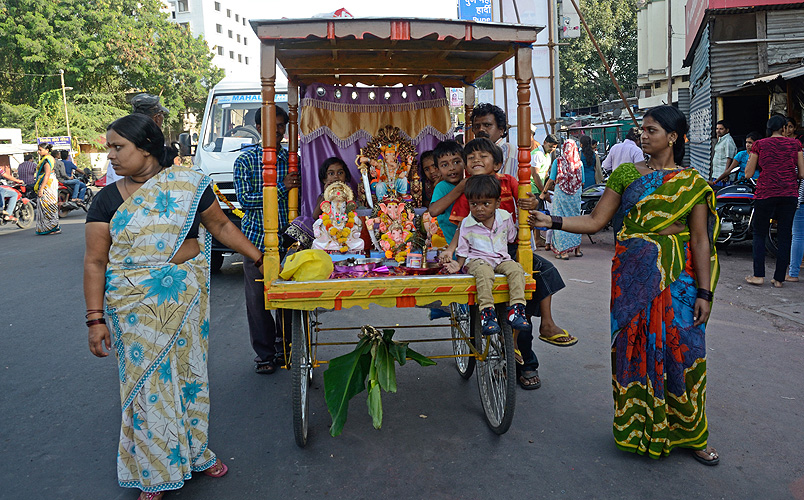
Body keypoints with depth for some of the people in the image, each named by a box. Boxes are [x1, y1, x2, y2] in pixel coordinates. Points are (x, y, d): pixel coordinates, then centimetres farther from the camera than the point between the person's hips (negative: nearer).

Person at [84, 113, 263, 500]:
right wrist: (95, 318, -8)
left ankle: (194, 450, 33)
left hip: (186, 296, 0)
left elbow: (221, 226, 7)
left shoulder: (189, 185, -2)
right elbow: (95, 261, -3)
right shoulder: (108, 199, -1)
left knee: (190, 371, 11)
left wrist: (259, 258, 5)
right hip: (134, 305, 0)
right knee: (147, 381, 5)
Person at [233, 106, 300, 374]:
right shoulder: (246, 160, -1)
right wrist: (281, 188, -16)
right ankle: (265, 353, 16)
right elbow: (244, 199, -10)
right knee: (257, 297, 2)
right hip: (256, 237, -2)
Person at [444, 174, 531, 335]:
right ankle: (487, 310, -39)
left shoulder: (505, 218, 5)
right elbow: (463, 249, 7)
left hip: (501, 258, 3)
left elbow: (512, 238, 23)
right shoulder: (467, 224, 0)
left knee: (516, 269, -27)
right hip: (477, 260, -3)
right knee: (484, 272, -37)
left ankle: (516, 308, -29)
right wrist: (458, 264, -7)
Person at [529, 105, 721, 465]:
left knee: (682, 348, 1)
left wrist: (704, 292, -4)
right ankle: (640, 426, 20)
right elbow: (595, 221, 2)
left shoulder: (693, 183, 3)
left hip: (678, 275, -1)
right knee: (635, 344, 3)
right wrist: (551, 221, -10)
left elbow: (700, 240, 0)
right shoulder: (626, 174, 6)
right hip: (633, 273, 1)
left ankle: (690, 433, 21)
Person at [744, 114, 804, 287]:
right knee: (784, 236, 7)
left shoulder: (759, 145, 1)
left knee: (759, 234, 9)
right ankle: (779, 278, 10)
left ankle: (758, 275, 2)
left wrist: (750, 159, 19)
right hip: (790, 194, 2)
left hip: (765, 194, -1)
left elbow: (748, 174, 2)